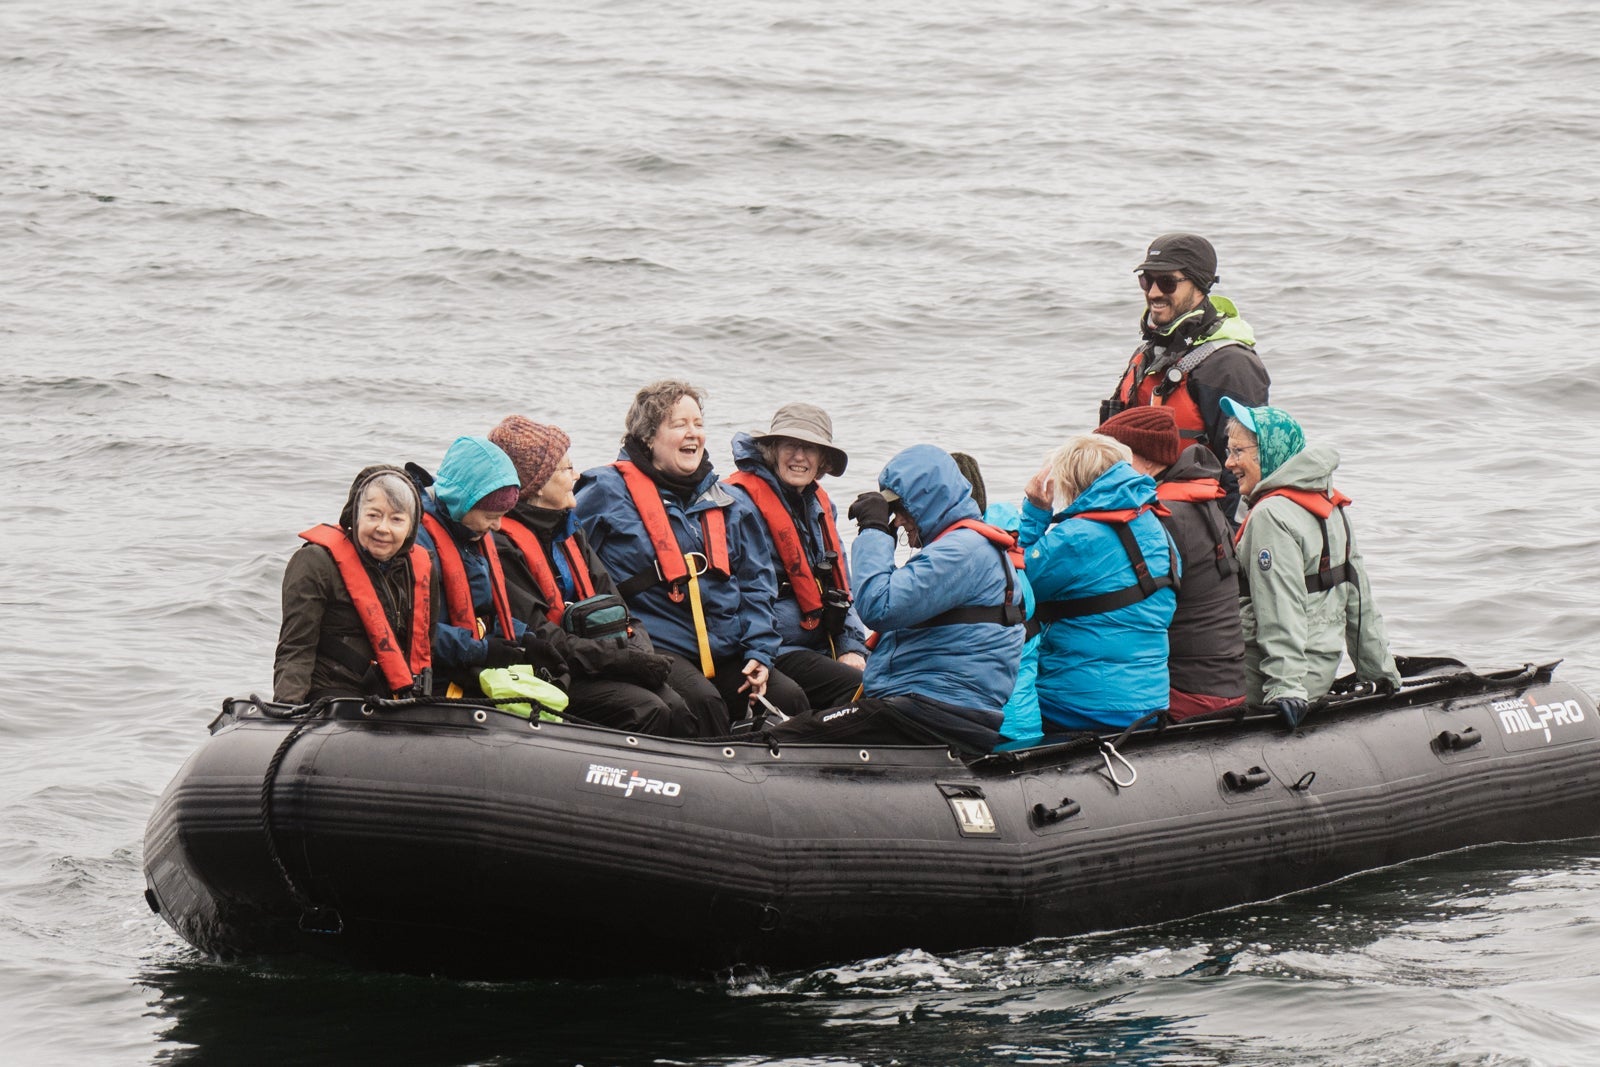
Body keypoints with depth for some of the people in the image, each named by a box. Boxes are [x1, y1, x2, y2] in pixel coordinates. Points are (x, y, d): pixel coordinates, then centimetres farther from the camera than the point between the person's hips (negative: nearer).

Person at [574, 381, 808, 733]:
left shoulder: (723, 503, 18)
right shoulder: (608, 492, 0)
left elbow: (755, 583, 19)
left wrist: (759, 653, 4)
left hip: (725, 652, 6)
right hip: (656, 648, -6)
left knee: (789, 698, -15)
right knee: (704, 701, -32)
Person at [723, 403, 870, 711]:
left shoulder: (818, 503, 17)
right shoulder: (742, 501, -9)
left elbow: (840, 583, 19)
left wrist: (852, 648, 5)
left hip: (825, 648, 8)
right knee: (863, 689, -26)